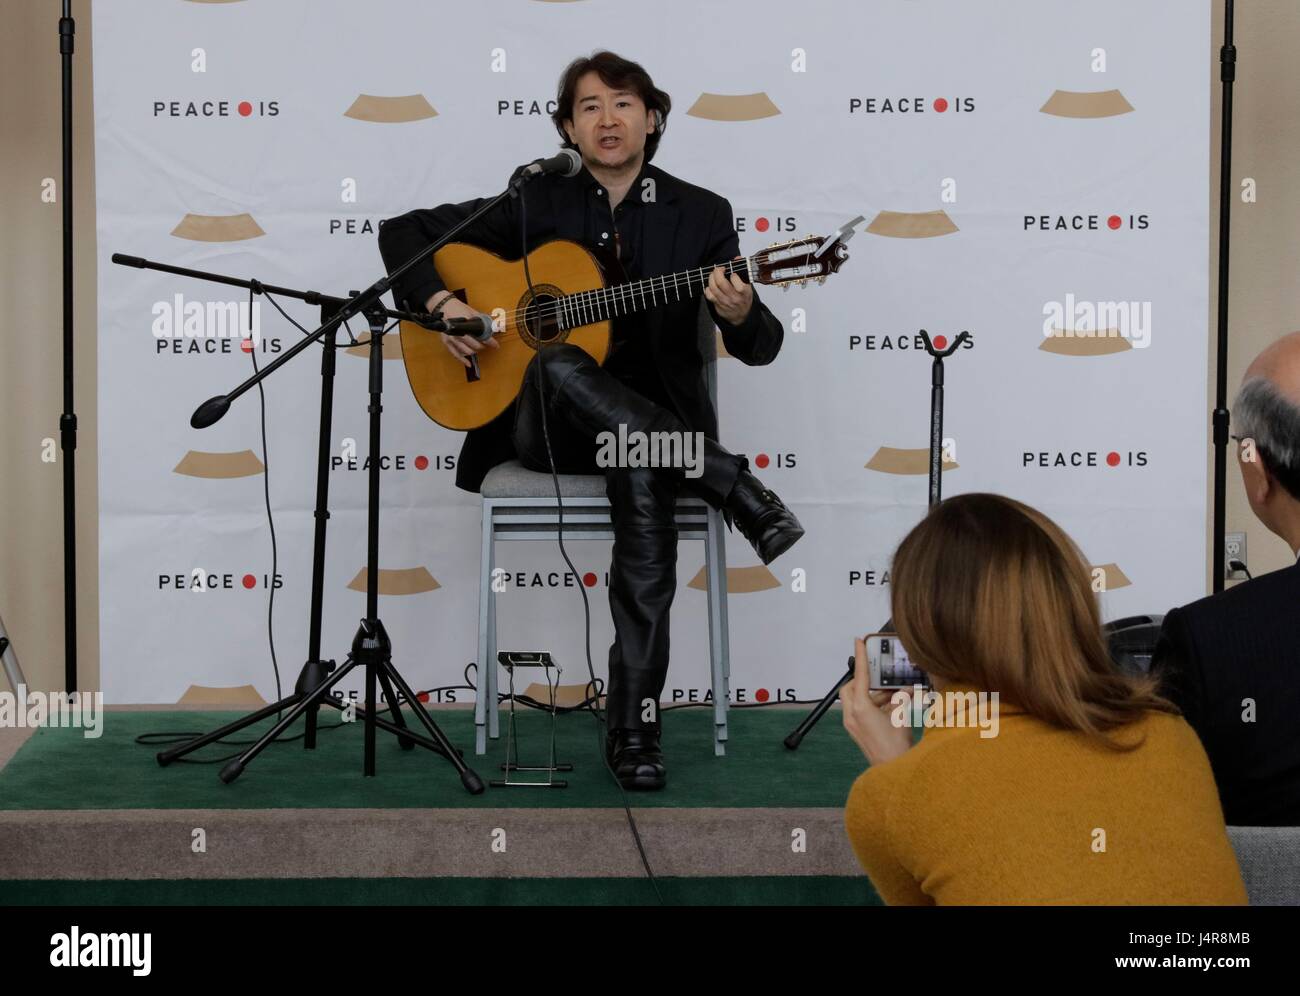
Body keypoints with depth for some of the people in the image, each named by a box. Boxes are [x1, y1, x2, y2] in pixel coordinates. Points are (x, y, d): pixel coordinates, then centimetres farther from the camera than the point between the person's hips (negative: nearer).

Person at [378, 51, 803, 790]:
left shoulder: (701, 214, 6)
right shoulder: (537, 204, 8)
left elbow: (760, 347, 1)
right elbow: (401, 231, 11)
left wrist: (741, 316, -23)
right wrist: (440, 301, -8)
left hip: (658, 420, 0)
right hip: (549, 425, 1)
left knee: (643, 478, -35)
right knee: (557, 363, -35)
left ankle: (635, 727, -28)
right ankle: (731, 485, -29)